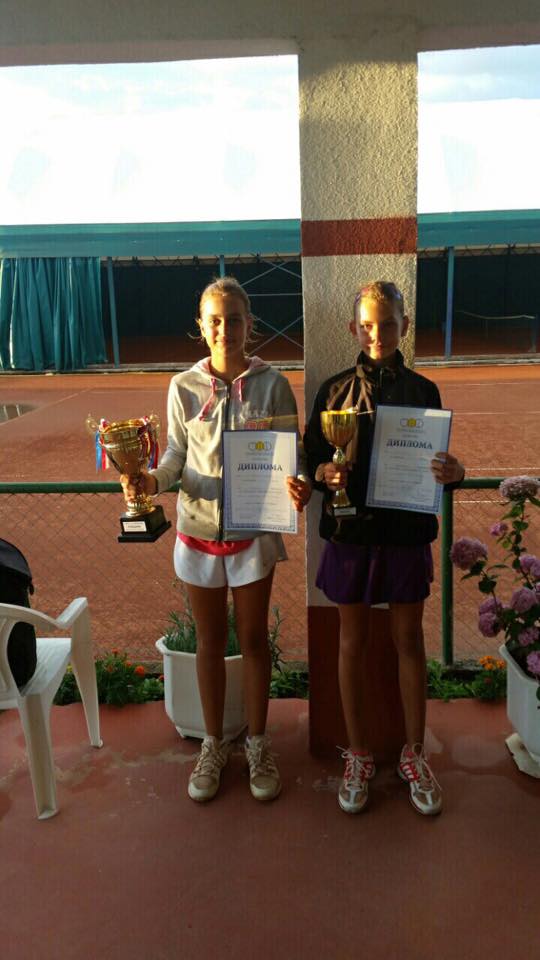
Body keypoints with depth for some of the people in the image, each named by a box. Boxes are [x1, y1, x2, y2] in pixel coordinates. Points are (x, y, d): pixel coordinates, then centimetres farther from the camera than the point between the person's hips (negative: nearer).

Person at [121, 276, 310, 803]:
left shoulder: (272, 384, -7)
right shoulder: (184, 387, -3)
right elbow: (176, 455, 3)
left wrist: (299, 487, -26)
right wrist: (151, 481, -18)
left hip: (253, 529, -1)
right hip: (199, 529, 2)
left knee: (253, 637, 12)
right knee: (210, 639, 14)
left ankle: (257, 744, 31)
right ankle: (213, 745, 33)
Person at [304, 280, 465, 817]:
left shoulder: (422, 391, 3)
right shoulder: (335, 390, 2)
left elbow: (437, 463, 5)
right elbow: (311, 458, 4)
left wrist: (453, 473, -17)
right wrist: (322, 472, -18)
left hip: (406, 531, 0)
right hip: (350, 530, 0)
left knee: (409, 641, 10)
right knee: (352, 642, 9)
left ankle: (414, 754, 28)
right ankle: (357, 755, 26)